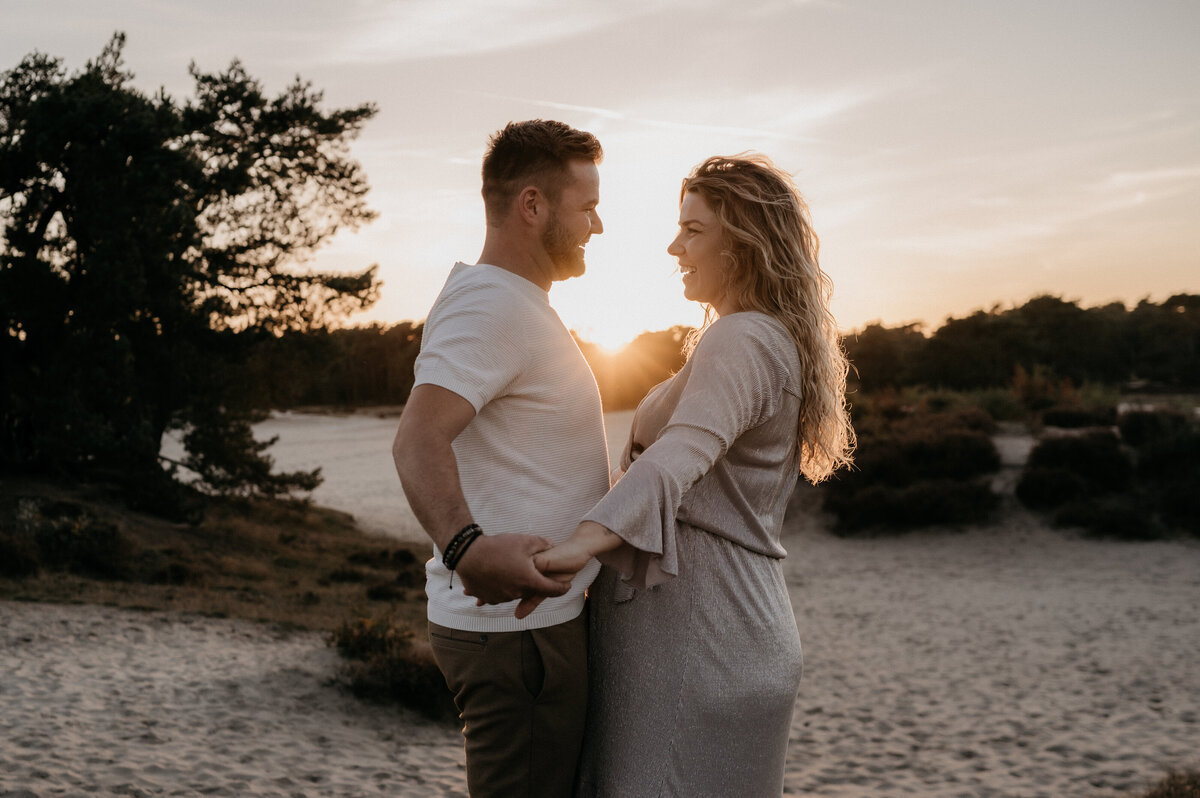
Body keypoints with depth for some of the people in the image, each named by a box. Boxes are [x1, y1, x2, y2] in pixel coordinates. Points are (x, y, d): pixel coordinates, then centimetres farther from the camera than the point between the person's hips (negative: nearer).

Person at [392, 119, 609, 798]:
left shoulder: (518, 303, 19)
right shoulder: (491, 304, -17)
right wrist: (466, 546, -48)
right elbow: (419, 440, -32)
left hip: (534, 611, 11)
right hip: (516, 623, -11)